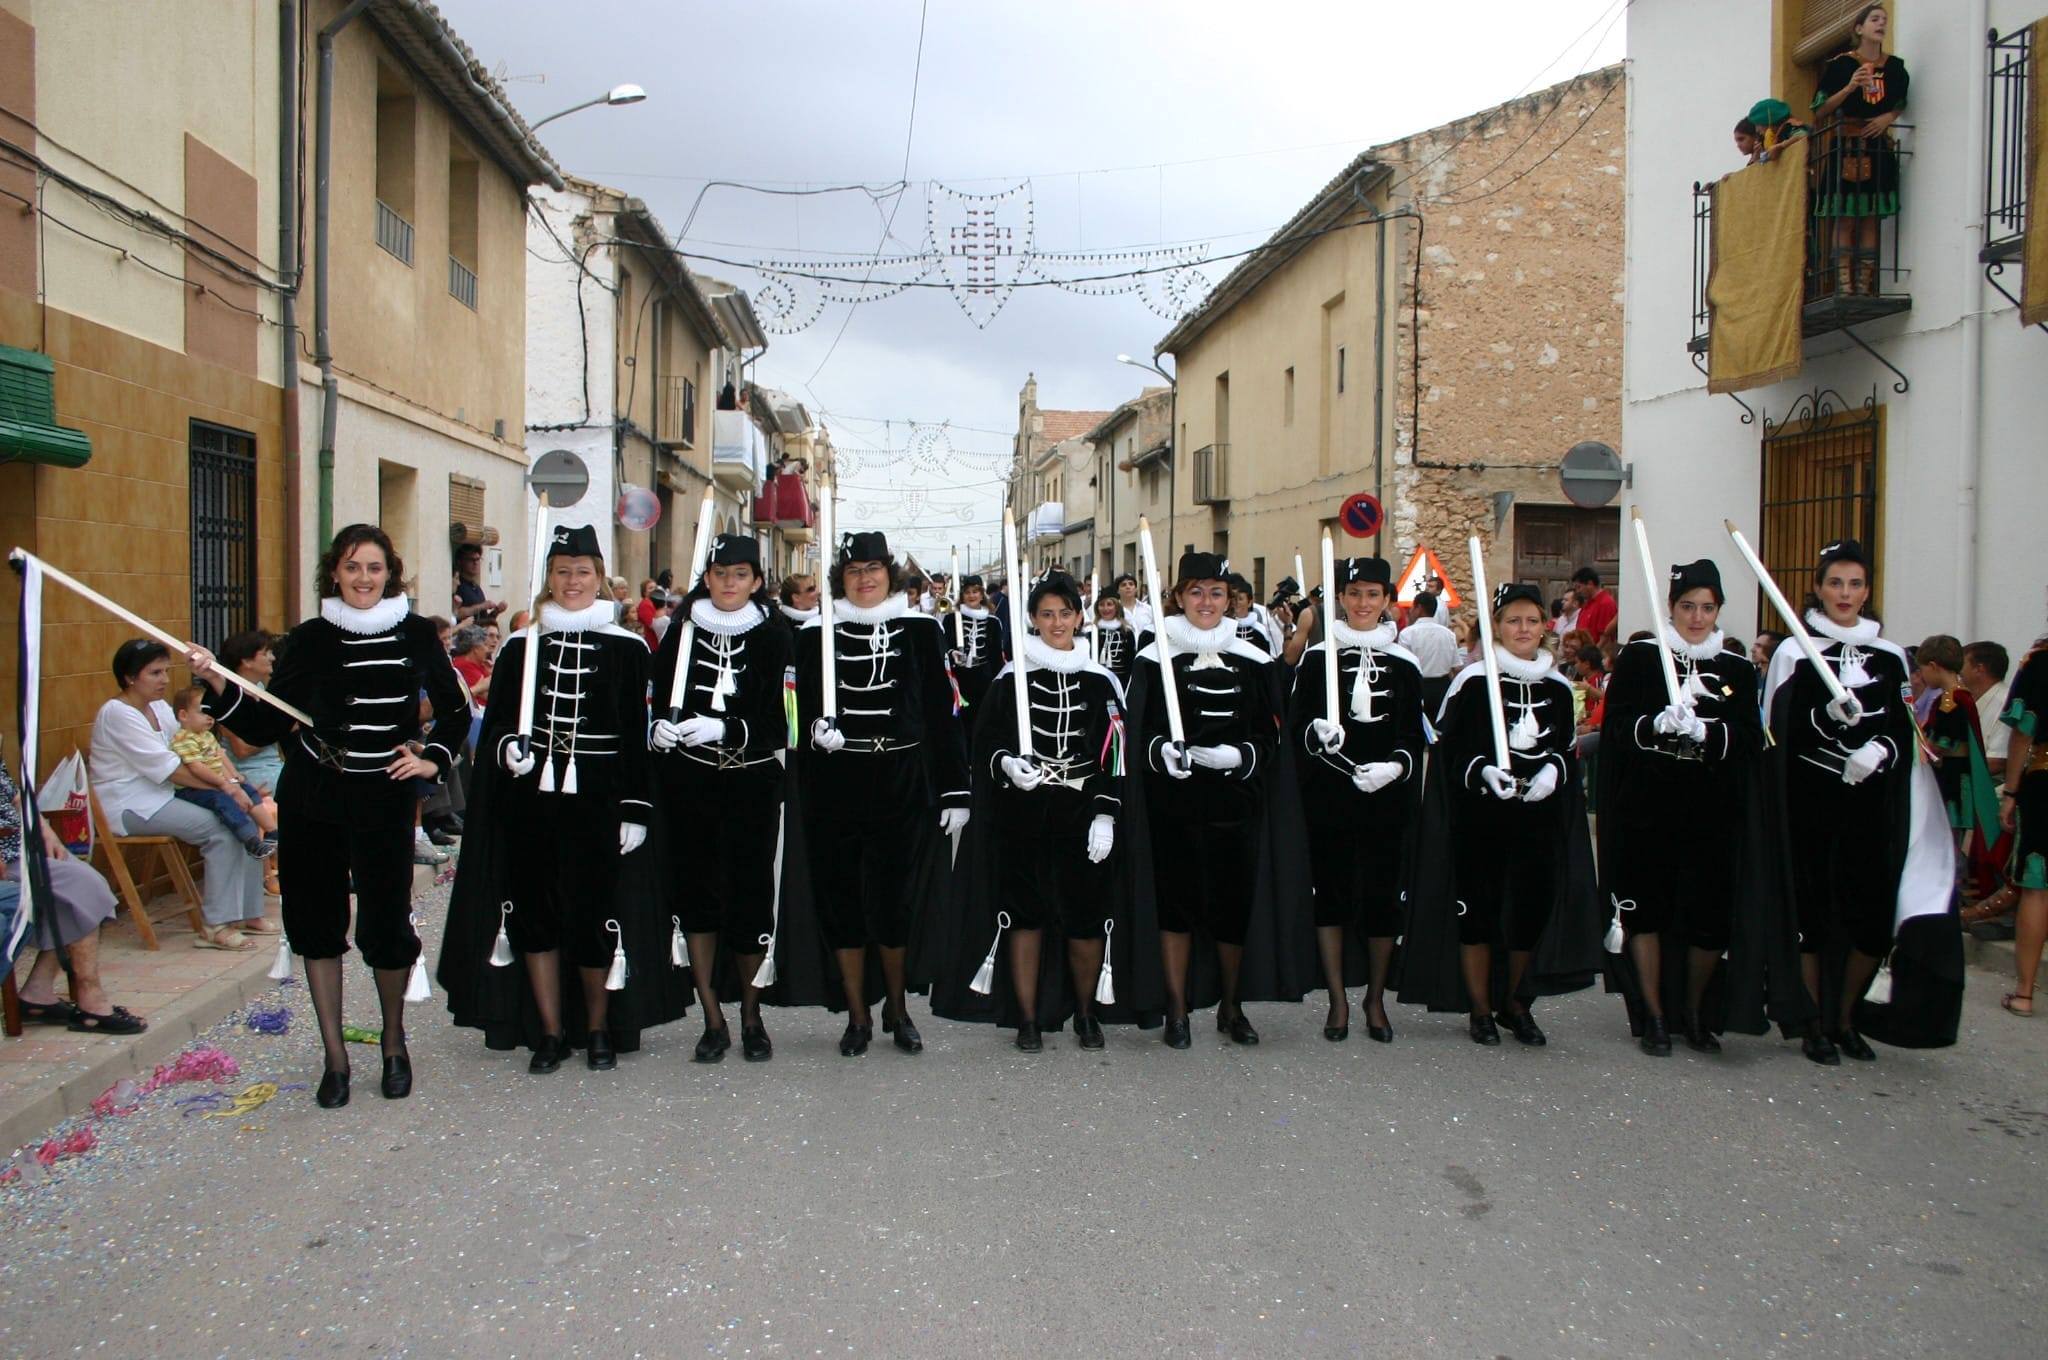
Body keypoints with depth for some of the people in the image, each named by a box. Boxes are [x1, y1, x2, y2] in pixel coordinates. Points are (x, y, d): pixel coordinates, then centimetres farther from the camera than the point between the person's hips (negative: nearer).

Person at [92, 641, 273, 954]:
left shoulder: (158, 707, 13)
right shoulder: (117, 713, -15)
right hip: (128, 805, -9)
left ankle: (246, 913, -1)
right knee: (219, 829, -23)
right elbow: (165, 766, -21)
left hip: (160, 795, 9)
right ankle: (216, 926, -18)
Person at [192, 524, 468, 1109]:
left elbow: (455, 709, 14)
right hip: (312, 801, 1)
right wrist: (218, 688, -14)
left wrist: (434, 759, 1)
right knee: (317, 923, 5)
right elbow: (265, 726, -1)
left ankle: (394, 1040, 24)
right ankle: (335, 1056, 19)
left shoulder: (415, 634, 2)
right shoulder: (309, 640, 1)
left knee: (386, 927, -2)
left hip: (386, 799, -1)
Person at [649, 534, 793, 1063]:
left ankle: (751, 1014, 19)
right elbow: (661, 699, 7)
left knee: (750, 893, 1)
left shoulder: (773, 637, -1)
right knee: (695, 892, 3)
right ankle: (712, 1020, 13)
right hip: (689, 782, 1)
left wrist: (724, 729, -24)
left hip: (753, 783, -1)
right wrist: (661, 727, -15)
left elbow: (774, 716, -8)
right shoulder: (682, 632, 4)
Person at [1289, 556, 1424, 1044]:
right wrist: (1315, 732, -21)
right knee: (1331, 892, 3)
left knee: (1383, 893, 5)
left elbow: (1414, 735, 7)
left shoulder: (1404, 663, 7)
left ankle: (1376, 999, 21)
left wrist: (1395, 765, -12)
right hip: (1328, 796, -1)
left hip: (1386, 797, 1)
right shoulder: (1317, 657, 3)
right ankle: (1338, 1000, 15)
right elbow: (1295, 724, 1)